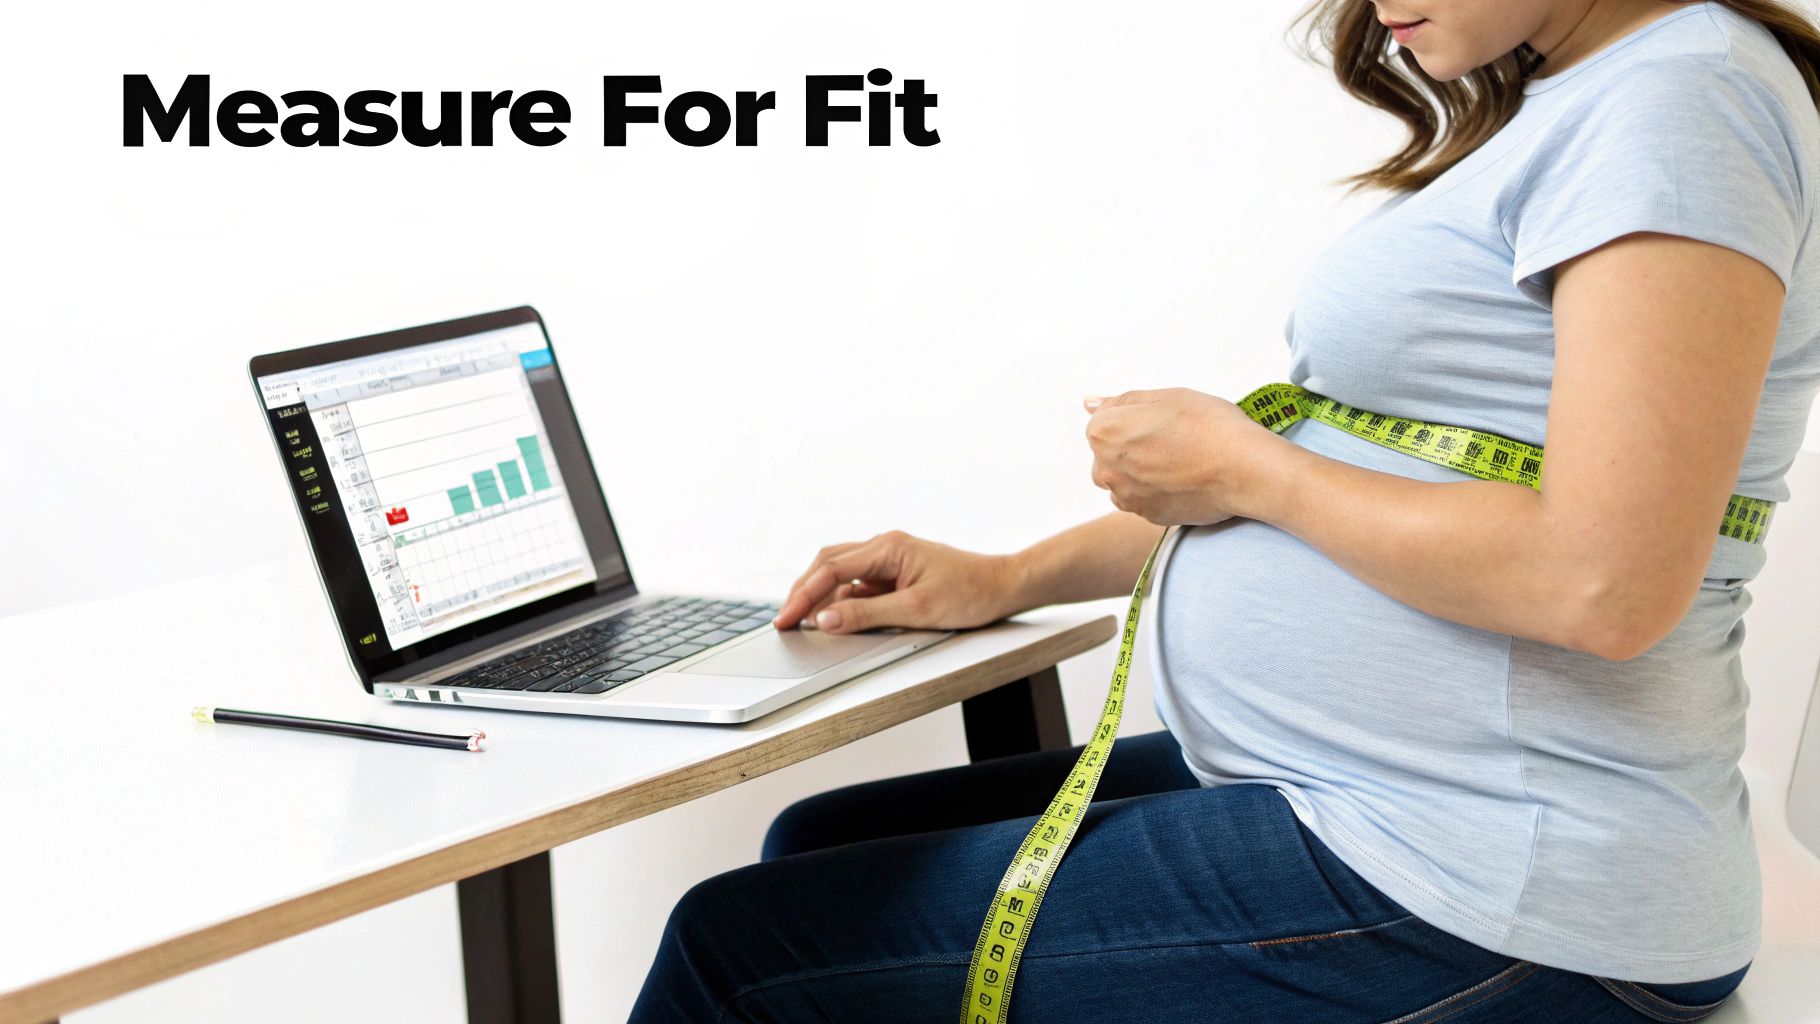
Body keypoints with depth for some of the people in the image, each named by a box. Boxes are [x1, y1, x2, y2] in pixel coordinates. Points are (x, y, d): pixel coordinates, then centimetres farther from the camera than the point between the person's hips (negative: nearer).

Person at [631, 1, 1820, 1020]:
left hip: (1461, 905, -10)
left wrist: (1237, 465, -12)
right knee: (824, 843, 14)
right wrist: (1010, 580, 17)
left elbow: (1604, 583, -27)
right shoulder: (1551, 112, 16)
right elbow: (1366, 461, 22)